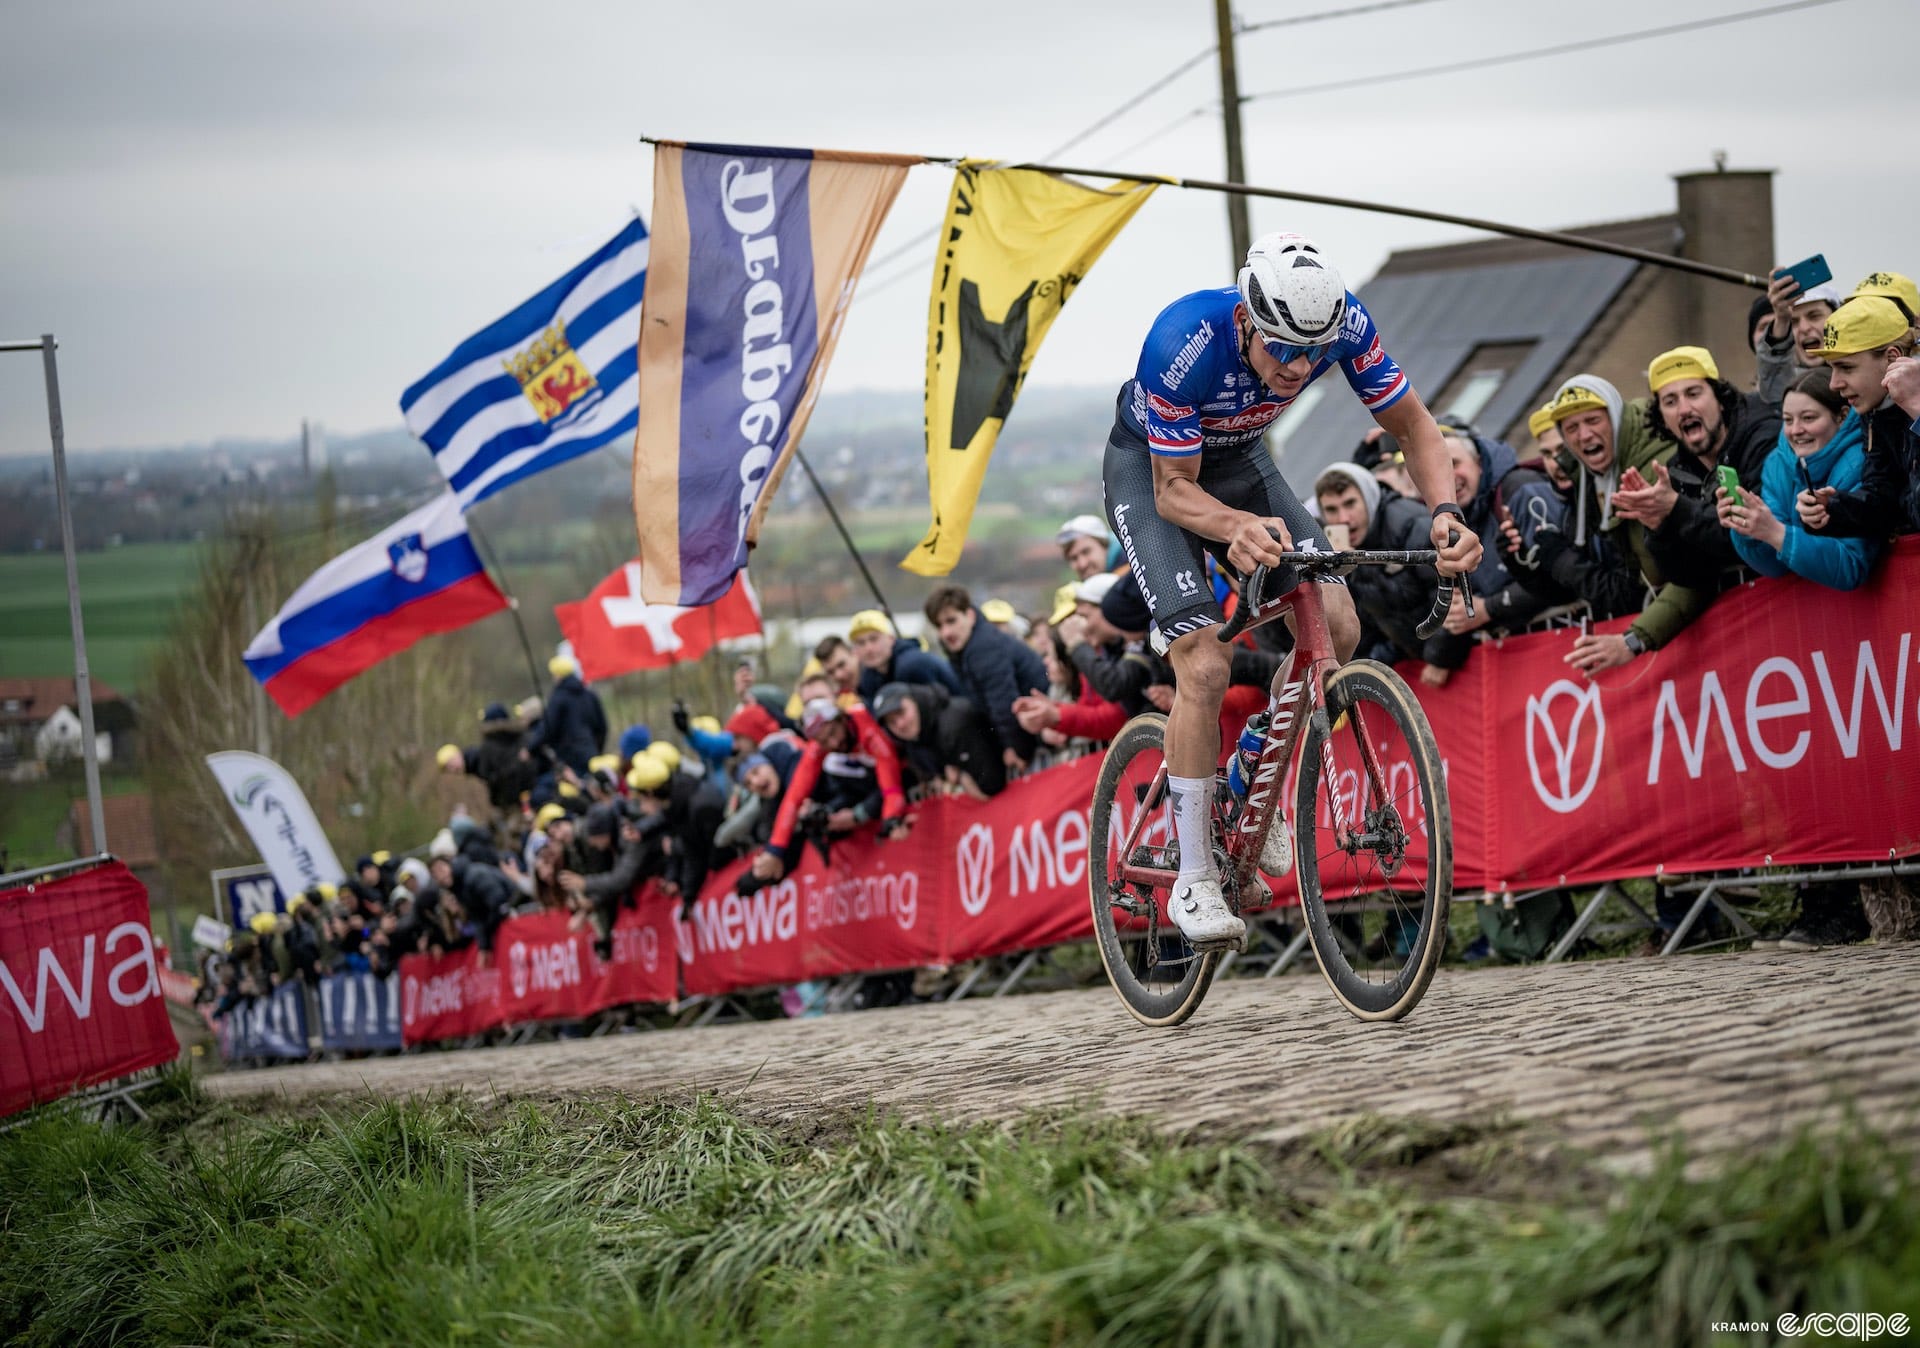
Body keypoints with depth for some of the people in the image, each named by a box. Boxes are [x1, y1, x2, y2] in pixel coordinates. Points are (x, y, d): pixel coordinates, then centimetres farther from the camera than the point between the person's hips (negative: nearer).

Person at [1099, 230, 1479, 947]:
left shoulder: (1341, 322, -28)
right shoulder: (1183, 343, -38)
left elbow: (1412, 425, -14)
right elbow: (1175, 491, -29)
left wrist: (1445, 510, -33)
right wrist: (1239, 527, -51)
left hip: (1237, 461, 4)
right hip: (1153, 471, -4)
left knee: (1336, 628, -15)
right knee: (1205, 666, -21)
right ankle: (1193, 881, -11)